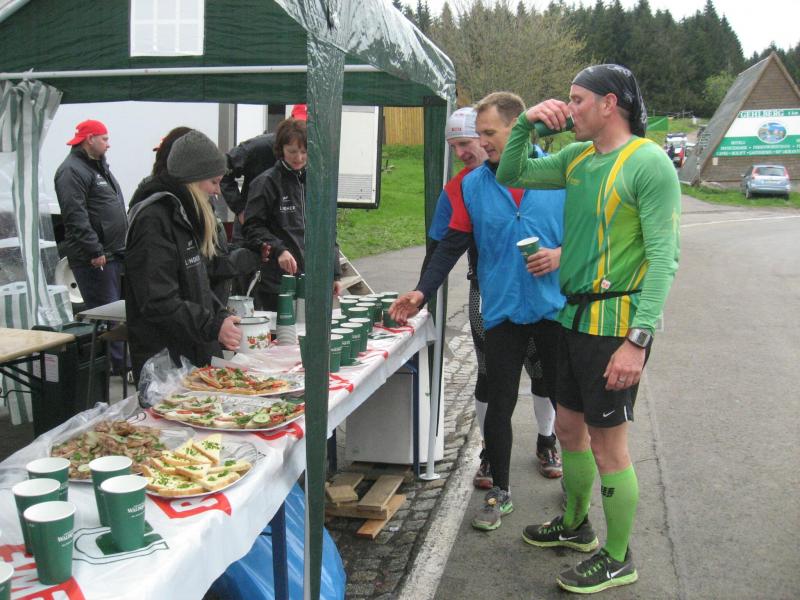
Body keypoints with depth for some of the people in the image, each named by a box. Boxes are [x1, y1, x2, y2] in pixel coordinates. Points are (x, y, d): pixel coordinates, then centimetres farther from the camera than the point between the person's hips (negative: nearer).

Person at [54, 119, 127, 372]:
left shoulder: (100, 166, 20)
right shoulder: (72, 171, -11)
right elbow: (75, 216, -20)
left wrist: (122, 246, 21)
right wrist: (95, 251, -22)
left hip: (114, 253, 10)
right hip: (94, 257, -10)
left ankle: (121, 361, 19)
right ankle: (117, 363, -4)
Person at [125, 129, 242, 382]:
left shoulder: (185, 216, 15)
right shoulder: (153, 221, -17)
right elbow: (158, 302, -22)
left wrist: (221, 317, 9)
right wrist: (213, 326, -23)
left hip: (196, 352, 10)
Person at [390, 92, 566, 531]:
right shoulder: (472, 186, 4)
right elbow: (451, 245, 2)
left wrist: (563, 254, -15)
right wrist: (422, 292, -7)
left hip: (555, 308, -1)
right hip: (502, 310, 1)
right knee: (499, 404, 7)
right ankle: (499, 491, 24)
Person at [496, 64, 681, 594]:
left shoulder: (649, 162, -14)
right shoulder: (578, 158, 10)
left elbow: (664, 255, -19)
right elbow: (510, 177, 18)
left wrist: (639, 339, -25)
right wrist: (528, 123, 1)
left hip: (614, 323, -8)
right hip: (574, 315, 8)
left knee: (607, 442, 1)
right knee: (570, 426, 20)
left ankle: (617, 559, 20)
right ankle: (575, 525, 41)